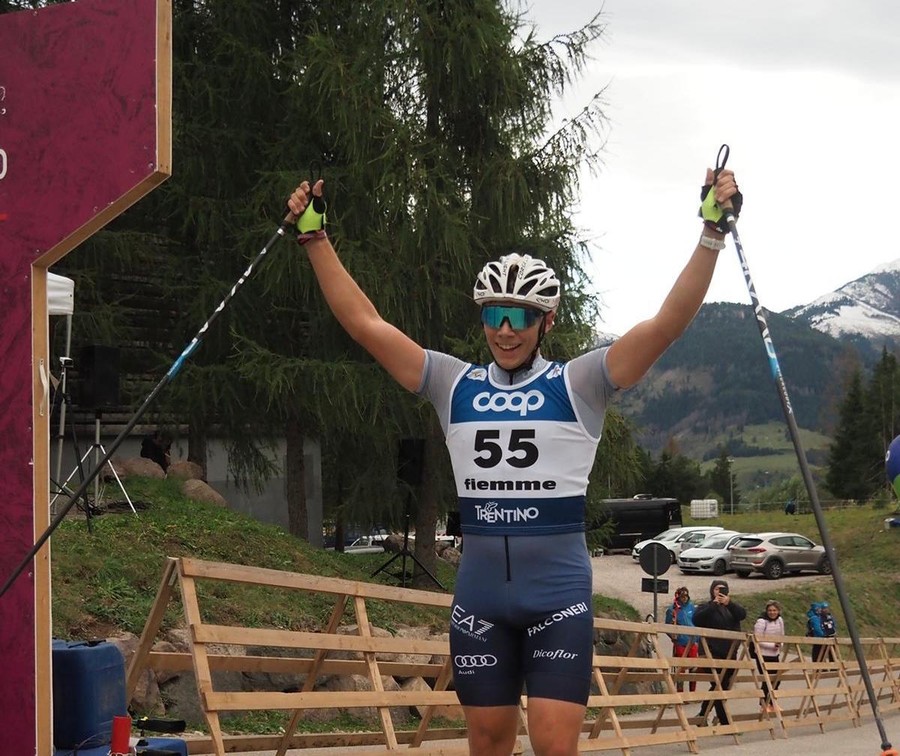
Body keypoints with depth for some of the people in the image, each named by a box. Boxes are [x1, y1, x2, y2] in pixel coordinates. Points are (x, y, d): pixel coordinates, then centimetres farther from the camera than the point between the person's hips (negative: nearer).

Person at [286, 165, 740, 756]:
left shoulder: (577, 385, -2)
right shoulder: (456, 385, 6)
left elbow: (668, 324, -11)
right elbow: (364, 322, 5)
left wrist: (712, 233, -18)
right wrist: (315, 237, 2)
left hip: (558, 592, -3)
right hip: (479, 591, 3)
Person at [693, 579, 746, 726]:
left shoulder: (731, 607, 17)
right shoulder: (707, 607, 5)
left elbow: (742, 614, -5)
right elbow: (697, 619, -16)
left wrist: (730, 603, -21)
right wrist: (713, 604, -18)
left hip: (730, 653, 6)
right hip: (713, 653, -6)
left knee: (723, 686, 13)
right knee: (719, 687, -10)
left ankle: (702, 717, 26)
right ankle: (726, 723, -11)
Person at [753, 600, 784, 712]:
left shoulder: (780, 620, 5)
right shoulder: (761, 621, -16)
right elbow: (758, 640, -17)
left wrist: (779, 646, -4)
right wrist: (772, 645, -21)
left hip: (774, 655, 7)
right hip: (763, 655, -7)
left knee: (776, 680, 10)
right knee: (767, 680, -3)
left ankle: (771, 703, 25)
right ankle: (765, 704, 12)